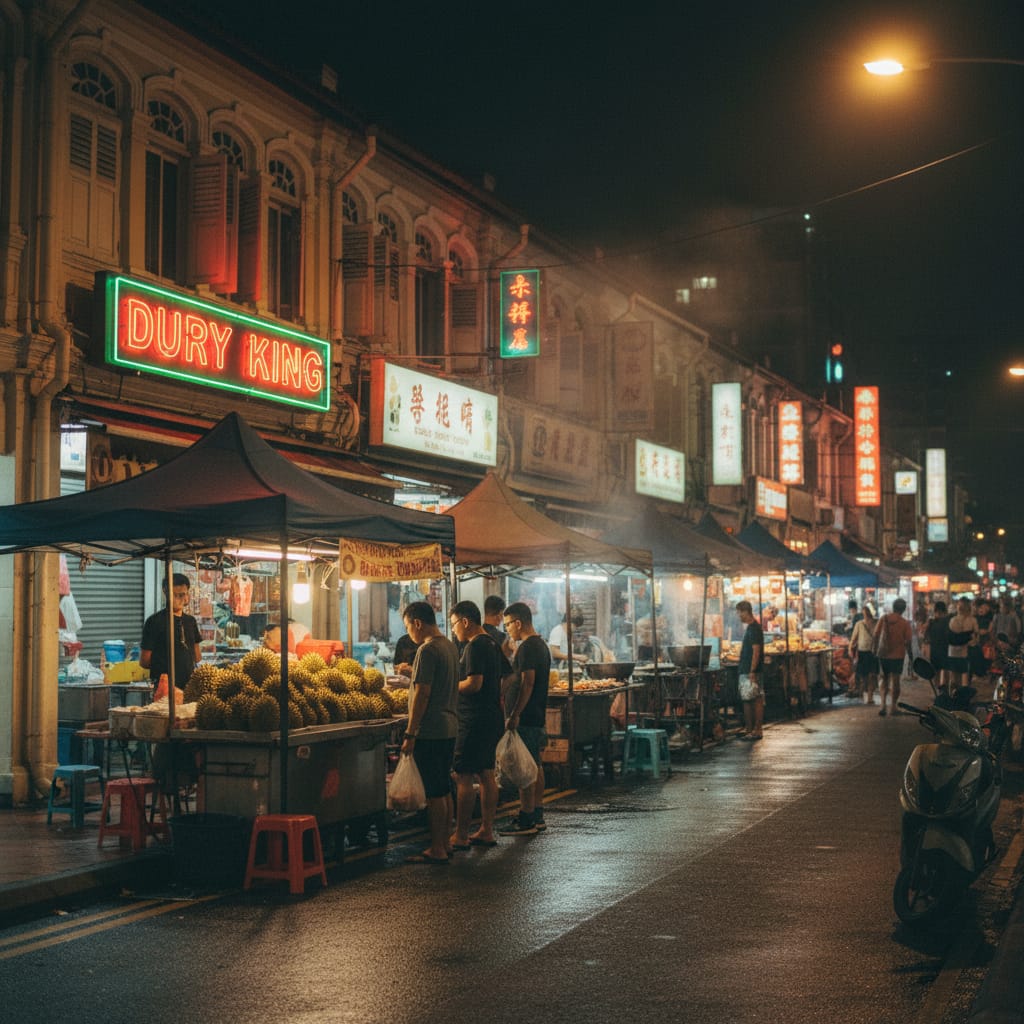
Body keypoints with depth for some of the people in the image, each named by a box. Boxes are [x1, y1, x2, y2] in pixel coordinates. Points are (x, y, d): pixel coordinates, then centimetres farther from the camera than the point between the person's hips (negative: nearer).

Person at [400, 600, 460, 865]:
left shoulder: (427, 650, -15)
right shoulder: (451, 647, 13)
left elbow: (422, 694, -18)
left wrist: (410, 734, -16)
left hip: (430, 731, -9)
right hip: (449, 727, 9)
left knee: (434, 792, -5)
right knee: (444, 790, 14)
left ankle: (437, 851, -1)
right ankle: (444, 844, 20)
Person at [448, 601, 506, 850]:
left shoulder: (474, 647, -16)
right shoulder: (493, 644, 14)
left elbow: (474, 683, -23)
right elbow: (505, 677, 20)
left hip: (475, 721, -10)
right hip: (493, 718, 10)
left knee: (463, 777, -6)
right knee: (487, 774, 13)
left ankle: (460, 836, -4)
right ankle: (487, 831, 17)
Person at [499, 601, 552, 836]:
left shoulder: (527, 648, -15)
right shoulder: (541, 645, 16)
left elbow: (527, 683, -23)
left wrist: (515, 715, -23)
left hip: (526, 717, -10)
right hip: (538, 715, 10)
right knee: (535, 766, 14)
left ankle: (526, 821, -7)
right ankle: (537, 816, 19)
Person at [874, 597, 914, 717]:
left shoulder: (883, 619, -2)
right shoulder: (905, 623, -7)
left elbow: (876, 636, -1)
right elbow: (908, 642, -7)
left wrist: (875, 650, 9)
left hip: (883, 654, 2)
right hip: (898, 655, -2)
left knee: (883, 678, 13)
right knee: (895, 680, 7)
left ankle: (883, 704, -3)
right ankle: (894, 707, 12)